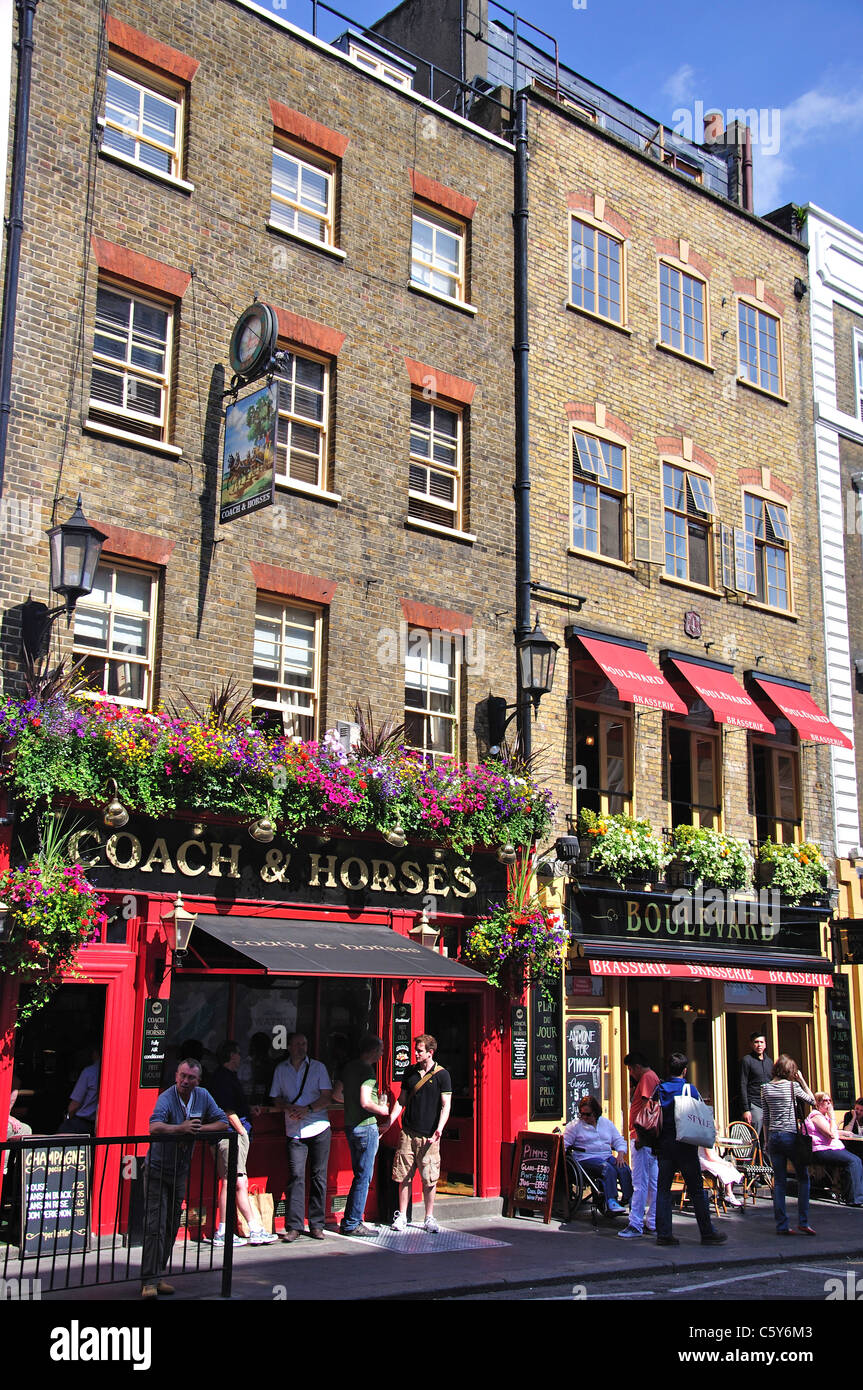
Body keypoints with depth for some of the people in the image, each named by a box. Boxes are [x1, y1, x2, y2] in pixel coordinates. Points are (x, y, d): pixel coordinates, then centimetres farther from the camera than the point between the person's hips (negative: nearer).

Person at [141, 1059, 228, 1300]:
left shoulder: (203, 1096, -1)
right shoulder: (166, 1098, -19)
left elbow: (223, 1123, -1)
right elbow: (154, 1127, -36)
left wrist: (197, 1128, -14)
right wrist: (181, 1128, -36)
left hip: (180, 1172, 6)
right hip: (157, 1170, -6)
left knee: (172, 1228, 11)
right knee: (155, 1226, -10)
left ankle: (158, 1276, 20)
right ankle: (149, 1281, -9)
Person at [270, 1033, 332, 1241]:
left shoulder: (318, 1067, 7)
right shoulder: (281, 1070, 12)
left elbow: (327, 1097, 0)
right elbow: (276, 1099, 12)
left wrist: (308, 1109, -14)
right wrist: (288, 1107, -9)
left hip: (319, 1129, 0)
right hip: (294, 1130, 1)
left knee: (318, 1176, 1)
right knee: (296, 1176, -8)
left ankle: (316, 1225, 8)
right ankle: (294, 1226, -7)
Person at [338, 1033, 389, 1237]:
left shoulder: (348, 1067, 11)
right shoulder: (367, 1069, -15)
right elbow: (365, 1102, -23)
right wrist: (382, 1110, -7)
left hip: (350, 1126, 9)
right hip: (366, 1127, -9)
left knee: (360, 1175, 17)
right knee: (364, 1176, -2)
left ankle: (349, 1221, 19)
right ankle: (353, 1224, 2)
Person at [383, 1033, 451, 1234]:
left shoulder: (442, 1075, -2)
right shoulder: (410, 1073, 11)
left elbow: (446, 1105, -5)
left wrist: (439, 1128, -19)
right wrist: (389, 1123, 8)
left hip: (429, 1136, -3)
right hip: (408, 1133, 3)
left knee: (429, 1179, 0)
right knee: (404, 1176, 4)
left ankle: (429, 1219, 11)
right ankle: (401, 1217, 14)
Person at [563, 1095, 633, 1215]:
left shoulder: (606, 1123, 17)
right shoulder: (575, 1125, 6)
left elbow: (619, 1141, 18)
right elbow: (564, 1143, 2)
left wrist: (620, 1155, 0)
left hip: (607, 1156, 4)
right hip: (586, 1159, -4)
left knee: (624, 1169, -24)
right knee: (608, 1169, -33)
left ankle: (629, 1199, -21)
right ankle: (611, 1202, -38)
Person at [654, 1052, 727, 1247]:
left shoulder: (660, 1089, 2)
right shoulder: (689, 1089, -7)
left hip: (664, 1144, 3)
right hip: (685, 1145, -3)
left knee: (663, 1189, 6)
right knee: (696, 1190, 4)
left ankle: (663, 1233, 4)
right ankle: (707, 1233, 8)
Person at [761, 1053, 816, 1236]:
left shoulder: (766, 1088, 5)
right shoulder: (793, 1086, -7)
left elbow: (766, 1118, 9)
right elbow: (812, 1100, 9)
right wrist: (802, 1081, 8)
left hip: (774, 1137, 4)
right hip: (791, 1135, -4)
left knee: (779, 1181, 5)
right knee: (803, 1177, 9)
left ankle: (782, 1225, 4)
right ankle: (803, 1221, 3)